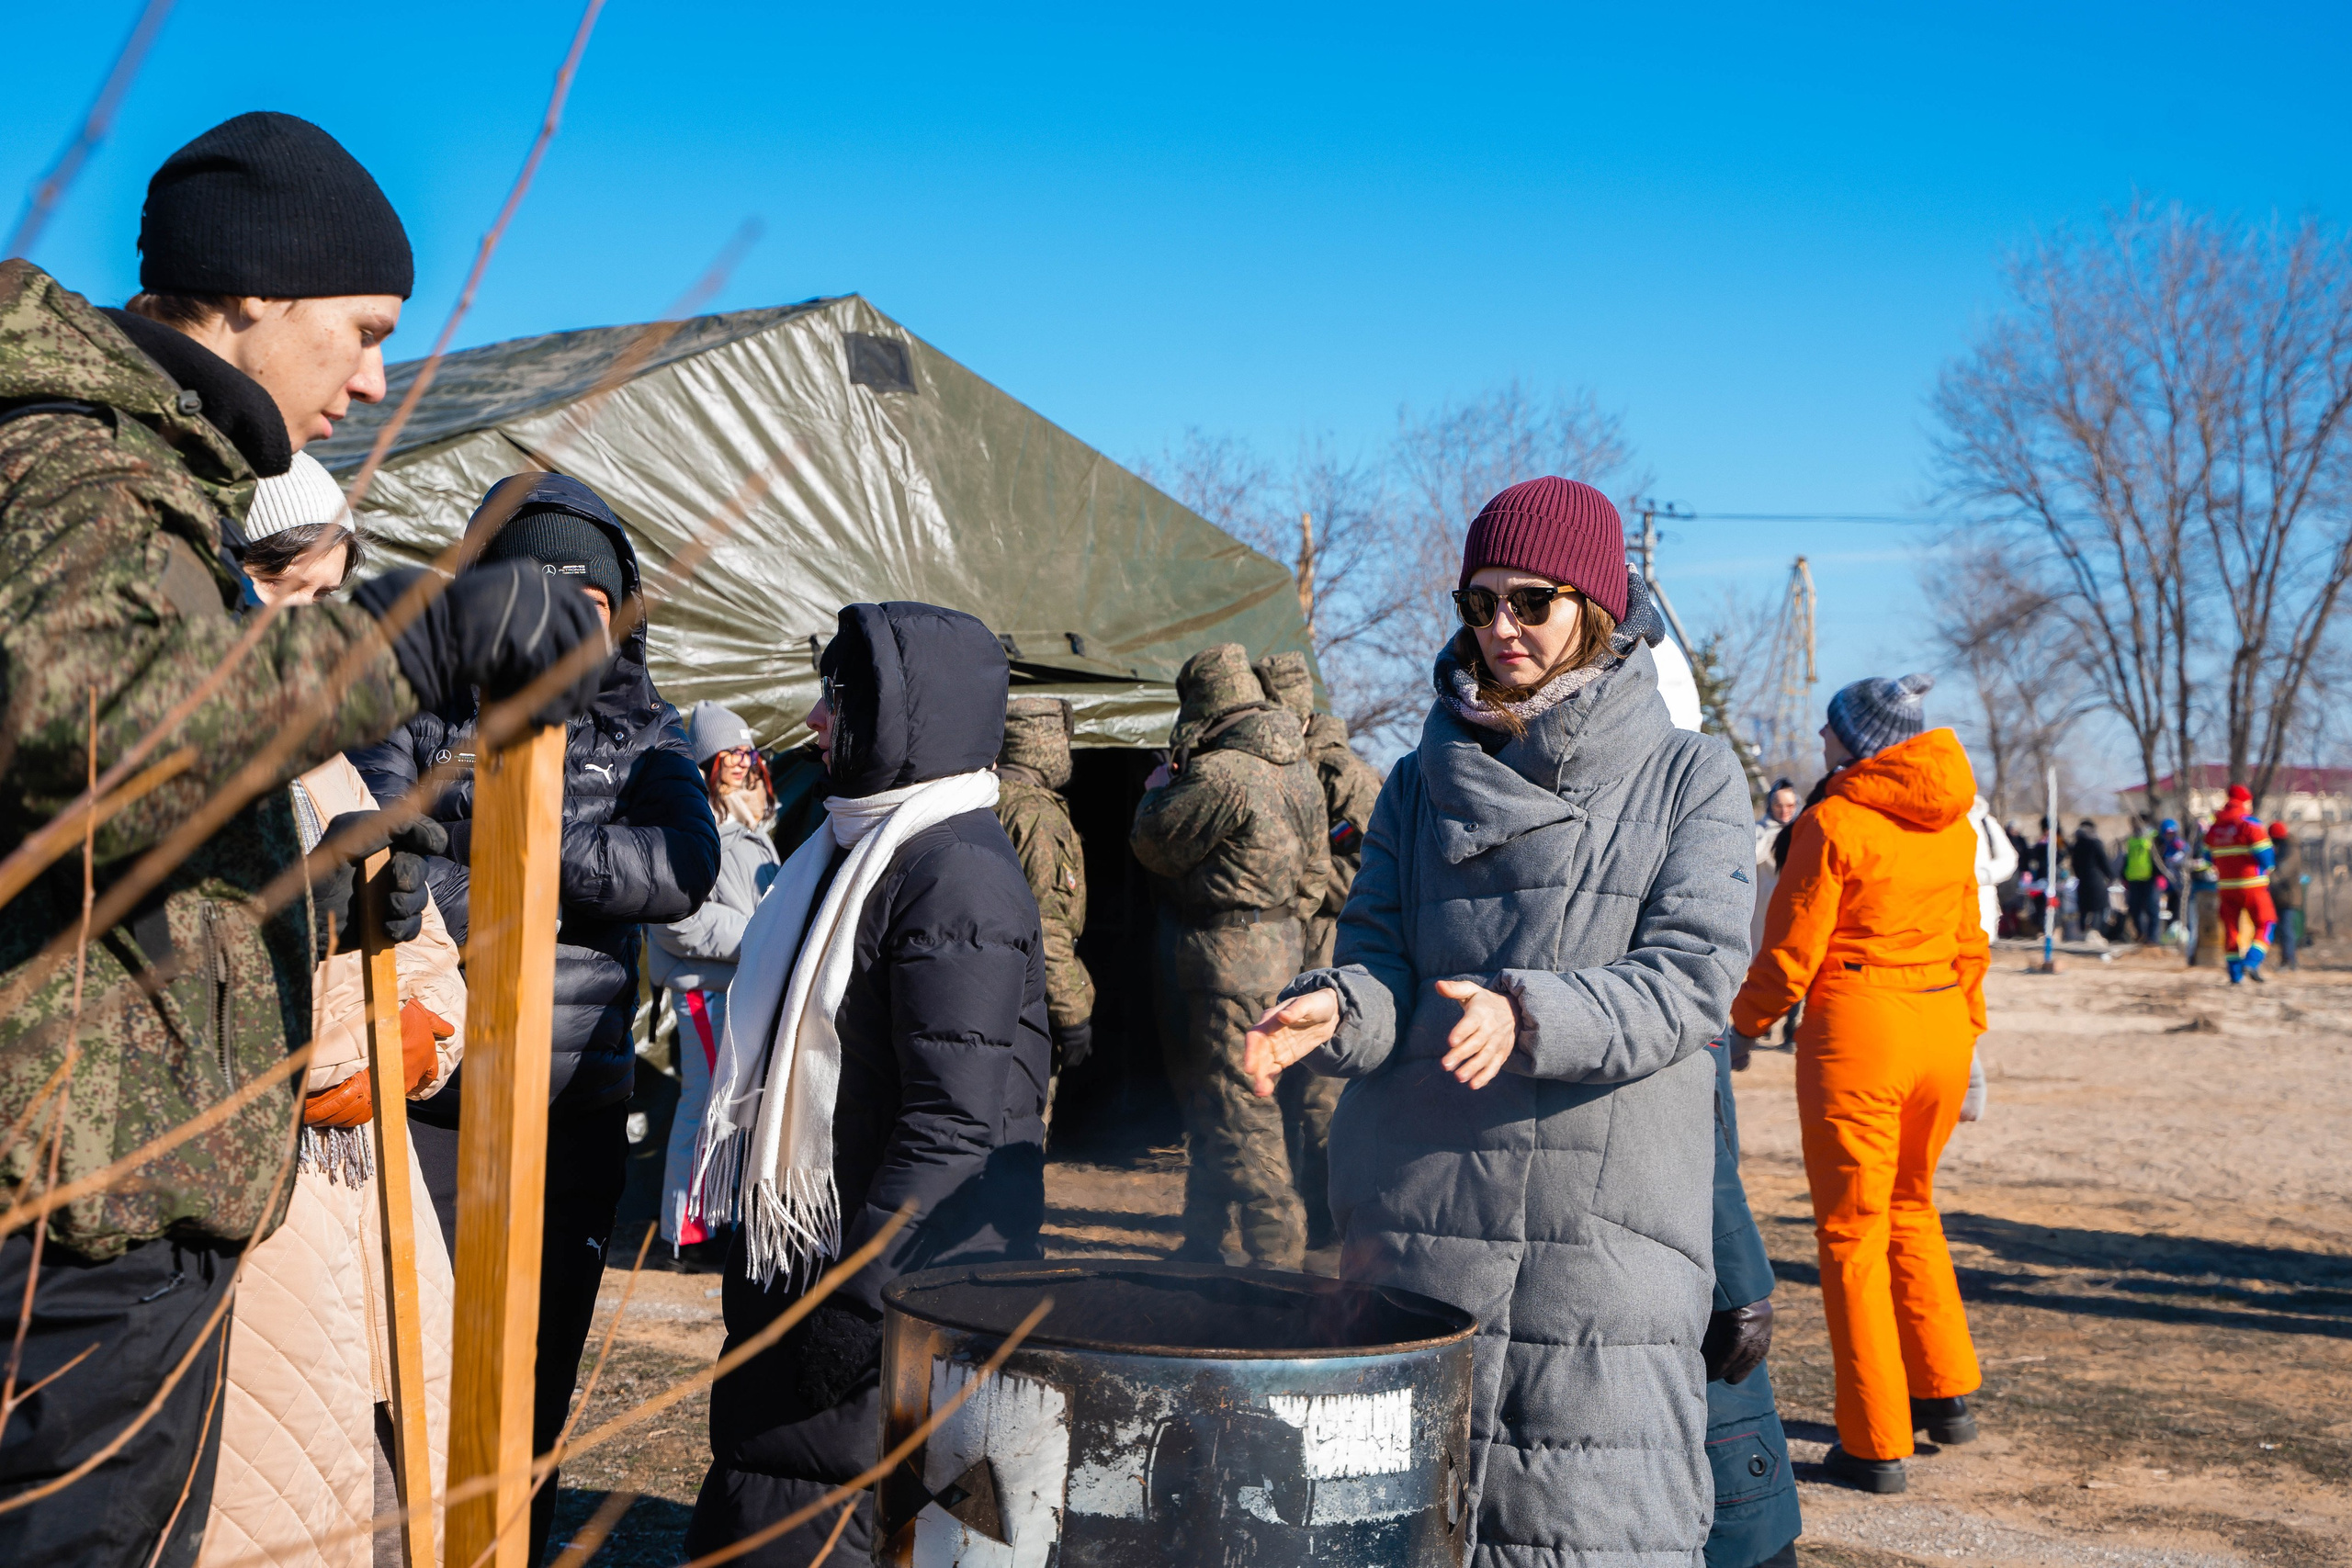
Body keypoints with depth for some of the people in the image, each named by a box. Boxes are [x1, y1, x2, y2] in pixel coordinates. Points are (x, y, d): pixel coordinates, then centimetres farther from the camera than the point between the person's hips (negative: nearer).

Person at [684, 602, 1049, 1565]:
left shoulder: (959, 874, -17)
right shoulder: (862, 845, 16)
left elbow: (954, 1124, -23)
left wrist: (854, 1297, -23)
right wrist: (769, 1267, 21)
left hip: (907, 1301, -10)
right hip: (817, 1262, 10)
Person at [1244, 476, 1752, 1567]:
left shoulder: (1690, 776, 4)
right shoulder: (1423, 784, 14)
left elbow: (1693, 978, -8)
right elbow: (1385, 964, 8)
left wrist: (1528, 1016, -24)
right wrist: (1336, 1008, -16)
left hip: (1608, 1231, -3)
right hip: (1417, 1225, 3)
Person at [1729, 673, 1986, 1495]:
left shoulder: (1834, 824, -12)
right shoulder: (1952, 823, 7)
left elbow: (1789, 956, -10)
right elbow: (1969, 943, 15)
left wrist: (1742, 1023, 5)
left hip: (1856, 1029, -6)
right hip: (1941, 1027, 7)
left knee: (1852, 1231, 4)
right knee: (1909, 1210, 25)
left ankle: (1876, 1444, 8)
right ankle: (1947, 1390, 29)